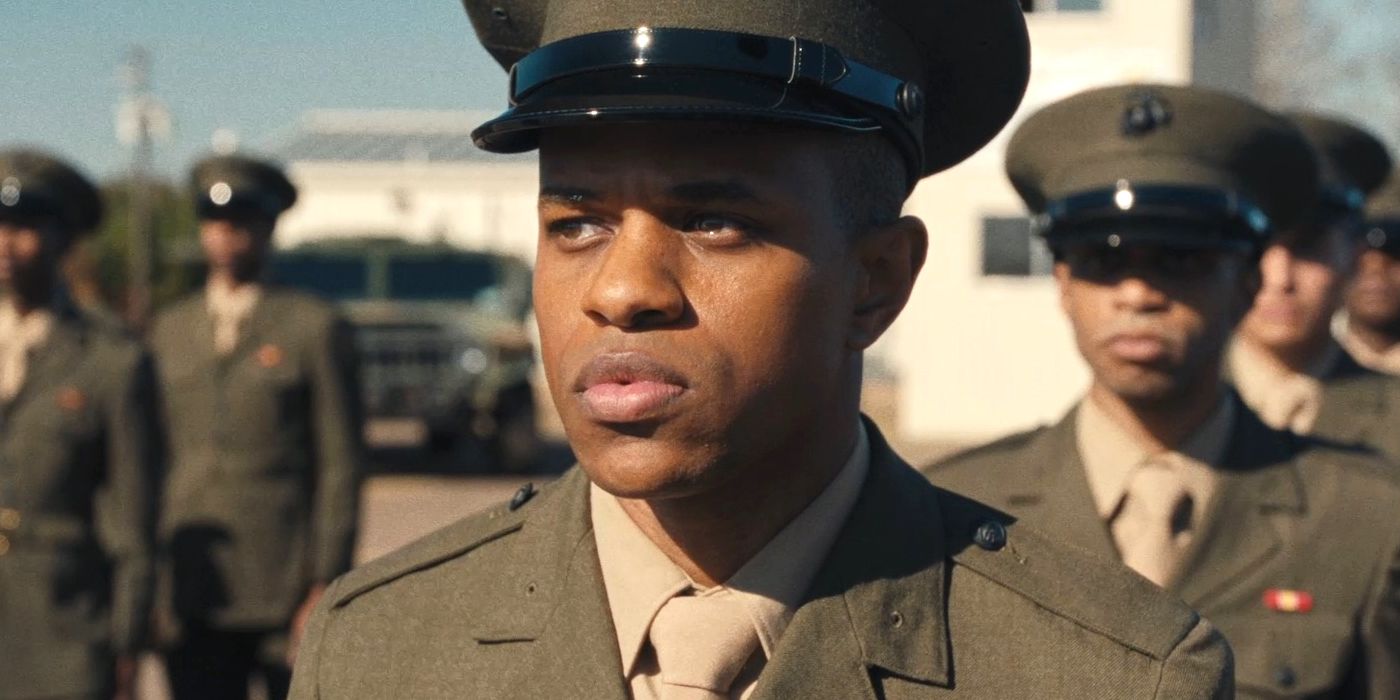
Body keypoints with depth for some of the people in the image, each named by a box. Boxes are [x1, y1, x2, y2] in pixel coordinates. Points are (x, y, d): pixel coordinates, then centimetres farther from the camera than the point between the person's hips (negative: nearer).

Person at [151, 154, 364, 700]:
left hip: (286, 596, -3)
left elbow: (341, 467, -3)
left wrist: (327, 587, -9)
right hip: (192, 602, 3)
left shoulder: (315, 329, 0)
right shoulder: (169, 332, 13)